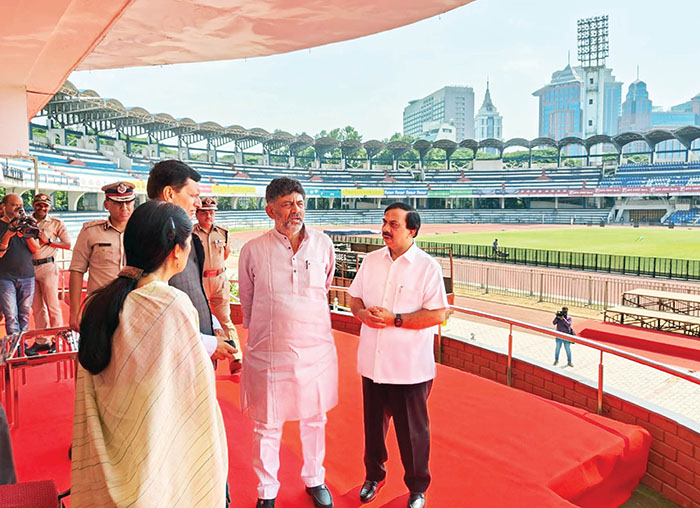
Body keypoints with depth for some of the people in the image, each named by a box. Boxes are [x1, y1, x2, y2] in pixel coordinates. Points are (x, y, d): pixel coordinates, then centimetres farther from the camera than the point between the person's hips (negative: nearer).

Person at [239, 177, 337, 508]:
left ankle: (314, 480, 42)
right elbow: (247, 302, 8)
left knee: (314, 420, 18)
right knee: (267, 425, 12)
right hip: (268, 353, -2)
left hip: (316, 350, 2)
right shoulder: (253, 251, -6)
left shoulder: (323, 244, -1)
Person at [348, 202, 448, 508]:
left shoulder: (427, 266, -11)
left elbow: (438, 314, -16)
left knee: (412, 431, 12)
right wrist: (362, 312, -10)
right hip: (372, 362, 5)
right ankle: (374, 475, 45)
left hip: (410, 367, -4)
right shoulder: (371, 261, 5)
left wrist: (395, 319, -22)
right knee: (373, 424, 21)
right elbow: (354, 296, 12)